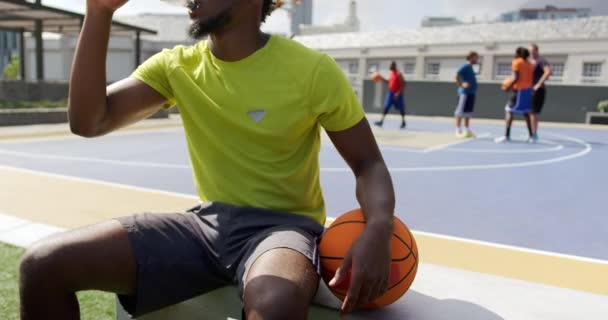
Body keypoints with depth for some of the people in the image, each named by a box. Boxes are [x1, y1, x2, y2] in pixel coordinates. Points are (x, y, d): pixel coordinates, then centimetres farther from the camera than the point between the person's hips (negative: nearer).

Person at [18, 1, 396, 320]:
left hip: (284, 224, -3)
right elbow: (88, 121, -6)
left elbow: (369, 165, -4)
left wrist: (379, 229, -25)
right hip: (208, 222, 4)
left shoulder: (313, 69, -9)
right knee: (44, 264, -10)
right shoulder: (176, 65, 3)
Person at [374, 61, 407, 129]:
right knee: (386, 107, 0)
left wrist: (398, 93, -23)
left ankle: (403, 122, 17)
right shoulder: (391, 73, 10)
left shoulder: (399, 74, -15)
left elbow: (403, 84, -17)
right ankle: (381, 121, -1)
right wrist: (381, 79, 11)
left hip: (397, 93, -7)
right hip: (390, 92, 7)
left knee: (401, 108, 4)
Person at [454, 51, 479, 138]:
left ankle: (468, 130, 17)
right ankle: (458, 131, -2)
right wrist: (461, 85, -18)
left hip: (471, 93, 9)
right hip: (465, 92, -9)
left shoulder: (470, 67, 17)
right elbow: (457, 76, -21)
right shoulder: (465, 66, -10)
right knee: (461, 112, -5)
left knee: (468, 112, 11)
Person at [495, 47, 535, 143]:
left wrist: (509, 86, -7)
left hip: (519, 89, -7)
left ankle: (507, 136, -12)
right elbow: (531, 78, 13)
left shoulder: (516, 62, -6)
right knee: (526, 113, 15)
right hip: (528, 89, 7)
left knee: (509, 111, -5)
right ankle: (531, 136, 16)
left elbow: (516, 78, -15)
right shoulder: (529, 64, 15)